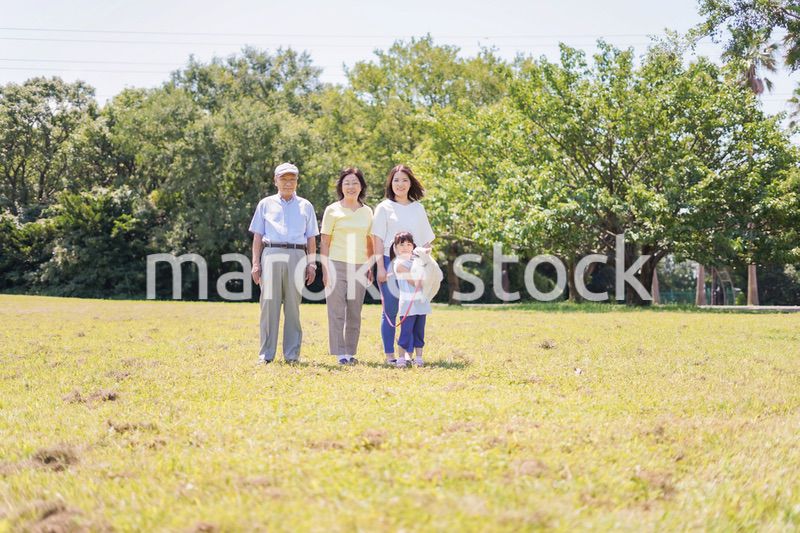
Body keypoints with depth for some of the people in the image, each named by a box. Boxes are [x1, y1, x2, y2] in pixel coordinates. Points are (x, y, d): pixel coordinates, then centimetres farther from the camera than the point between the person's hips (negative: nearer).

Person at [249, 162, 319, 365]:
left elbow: (311, 238, 15)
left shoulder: (305, 206, 18)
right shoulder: (266, 204, 16)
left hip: (297, 256, 1)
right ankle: (266, 353, -2)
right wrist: (256, 263, 3)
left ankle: (292, 353, 3)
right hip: (271, 255, 0)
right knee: (269, 303, -5)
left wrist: (311, 264, 5)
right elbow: (257, 236, 12)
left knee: (293, 305, -1)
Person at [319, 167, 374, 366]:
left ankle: (351, 352, 13)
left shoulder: (367, 212, 12)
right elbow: (325, 242, 0)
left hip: (359, 267, 3)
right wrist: (325, 270, -6)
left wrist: (370, 267, 11)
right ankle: (340, 353, -1)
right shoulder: (332, 210, 2)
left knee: (355, 313, 6)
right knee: (337, 311, -4)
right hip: (337, 264, -3)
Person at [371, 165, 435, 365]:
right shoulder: (384, 208, 3)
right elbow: (378, 239, -2)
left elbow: (426, 239, 16)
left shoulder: (418, 208, 14)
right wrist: (380, 267, -11)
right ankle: (389, 355, 2)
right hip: (390, 263, -3)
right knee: (390, 310, -2)